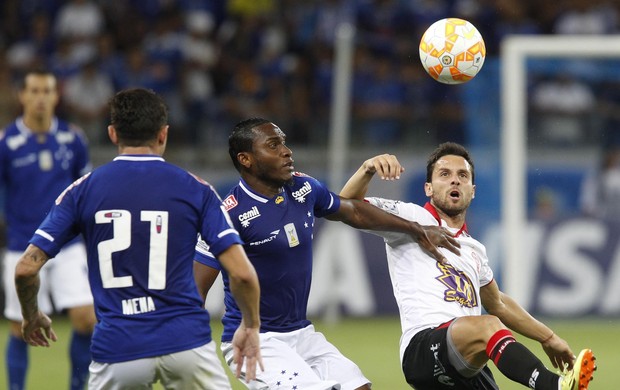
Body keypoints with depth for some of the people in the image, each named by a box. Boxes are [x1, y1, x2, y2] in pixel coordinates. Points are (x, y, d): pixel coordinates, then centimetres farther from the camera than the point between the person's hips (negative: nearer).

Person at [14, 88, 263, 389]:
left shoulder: (82, 190, 4)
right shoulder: (195, 189, 3)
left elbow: (26, 268, 1)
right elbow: (241, 273, -4)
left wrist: (31, 317, 20)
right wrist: (250, 327, 13)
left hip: (116, 351, 0)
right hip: (186, 341, 0)